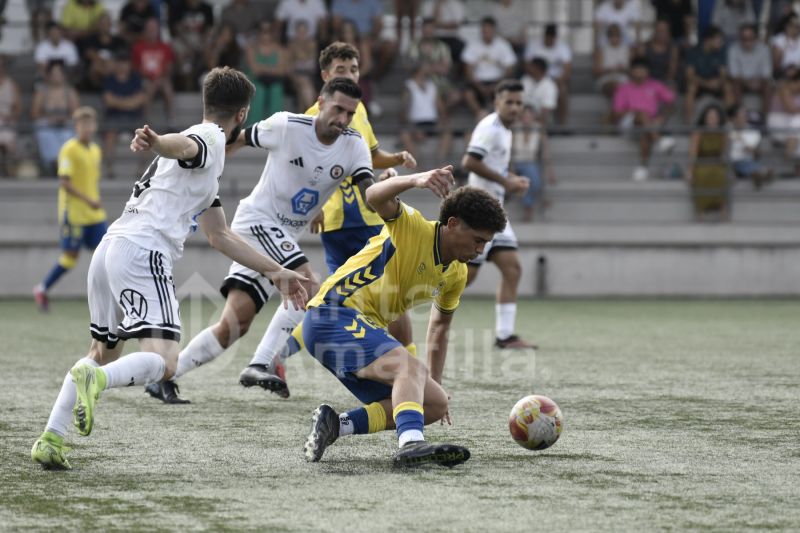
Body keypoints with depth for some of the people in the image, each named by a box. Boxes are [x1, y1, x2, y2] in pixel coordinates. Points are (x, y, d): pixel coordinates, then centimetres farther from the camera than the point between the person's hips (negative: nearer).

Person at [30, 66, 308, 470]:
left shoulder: (205, 162, 31)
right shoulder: (210, 139, 2)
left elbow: (220, 236, 37)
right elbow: (181, 145, -24)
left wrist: (274, 272, 41)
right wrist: (155, 142, -48)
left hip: (110, 249, 10)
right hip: (142, 252, -10)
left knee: (104, 352, 22)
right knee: (162, 363, -18)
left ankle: (50, 440, 14)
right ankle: (93, 379, -41)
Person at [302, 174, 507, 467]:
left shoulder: (456, 274, 11)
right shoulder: (411, 228, -11)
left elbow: (439, 327, 27)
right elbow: (375, 197, -32)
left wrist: (434, 385, 26)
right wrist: (416, 180, -51)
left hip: (369, 329, 9)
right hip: (333, 314, -9)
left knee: (436, 405, 3)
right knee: (410, 366, -32)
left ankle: (336, 424, -1)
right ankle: (411, 443, -55)